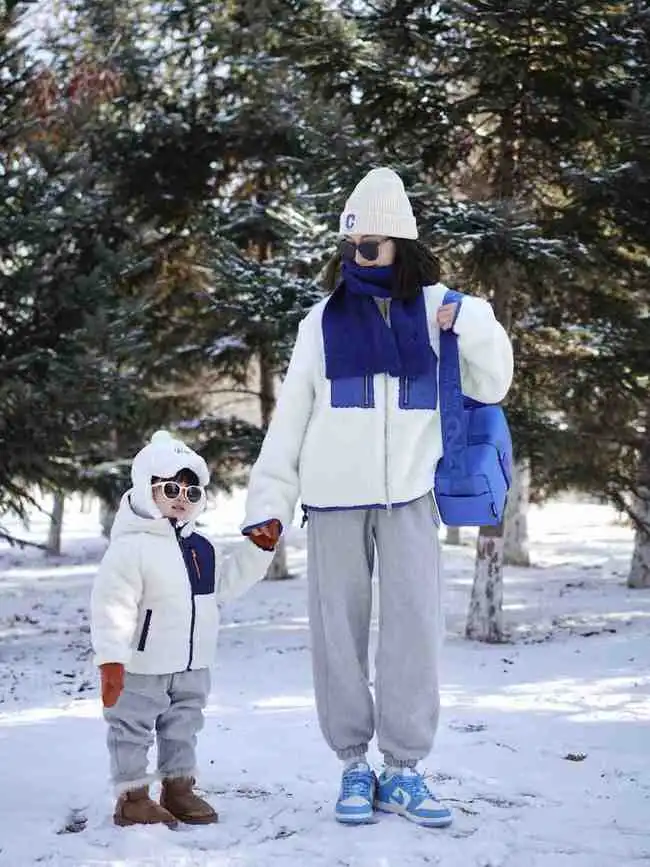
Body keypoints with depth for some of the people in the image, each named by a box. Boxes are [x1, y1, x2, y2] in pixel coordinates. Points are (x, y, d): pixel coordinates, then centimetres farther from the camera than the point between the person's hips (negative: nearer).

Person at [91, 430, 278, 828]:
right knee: (132, 731, 2)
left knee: (183, 729, 17)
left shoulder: (200, 547, 7)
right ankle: (133, 797, 11)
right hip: (142, 666, -7)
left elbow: (224, 584, 19)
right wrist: (111, 658, -29)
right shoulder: (131, 546, -19)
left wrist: (258, 550, 11)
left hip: (192, 665, 8)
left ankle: (179, 789, 29)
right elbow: (112, 605, -23)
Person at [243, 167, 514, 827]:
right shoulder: (324, 321, 6)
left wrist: (473, 325, -12)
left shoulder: (434, 308, 5)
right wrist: (268, 501, 1)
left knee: (415, 627, -5)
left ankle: (403, 770, 4)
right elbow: (289, 418, 7)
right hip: (334, 499, 1)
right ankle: (354, 766, 12)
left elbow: (490, 387, 5)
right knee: (338, 631, 2)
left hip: (409, 497, 0)